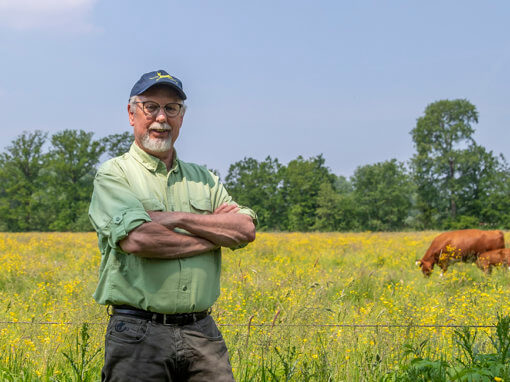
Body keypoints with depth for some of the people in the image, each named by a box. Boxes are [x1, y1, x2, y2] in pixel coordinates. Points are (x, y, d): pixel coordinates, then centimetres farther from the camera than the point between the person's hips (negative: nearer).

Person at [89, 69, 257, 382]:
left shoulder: (205, 179, 16)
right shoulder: (114, 175, 1)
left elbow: (246, 230, 1)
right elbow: (137, 239, -16)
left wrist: (177, 218, -9)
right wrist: (216, 233, -6)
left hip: (202, 332, 4)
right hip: (138, 333, -4)